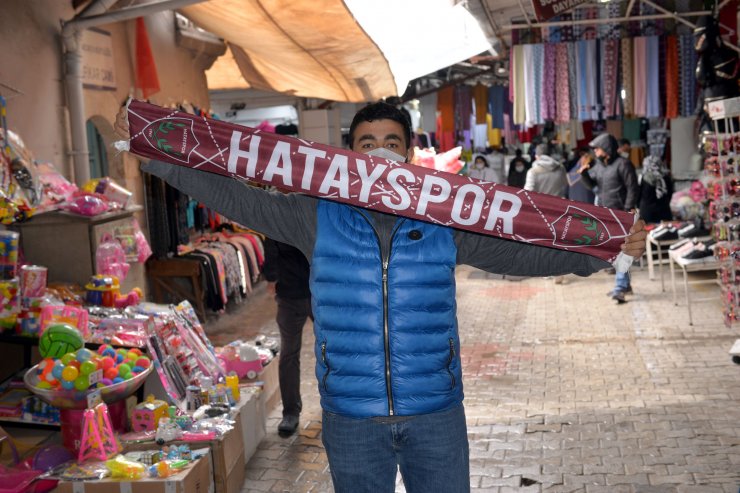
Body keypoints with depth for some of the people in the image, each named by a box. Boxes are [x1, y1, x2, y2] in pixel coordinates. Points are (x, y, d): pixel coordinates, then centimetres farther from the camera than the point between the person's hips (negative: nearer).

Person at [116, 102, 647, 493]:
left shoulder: (445, 222, 0)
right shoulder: (318, 216, -2)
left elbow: (520, 253, 1)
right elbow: (232, 196, -3)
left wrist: (604, 252, -6)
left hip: (436, 414, 1)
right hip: (351, 419, 0)